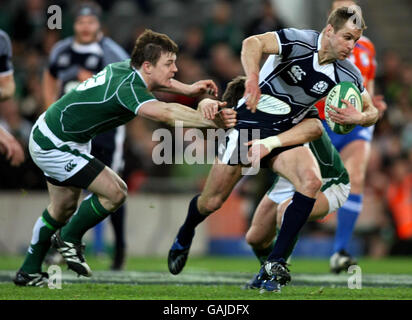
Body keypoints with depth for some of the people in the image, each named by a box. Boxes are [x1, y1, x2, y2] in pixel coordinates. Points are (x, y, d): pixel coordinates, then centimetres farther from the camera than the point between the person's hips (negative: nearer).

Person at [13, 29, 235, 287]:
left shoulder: (126, 68, -2)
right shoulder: (127, 87, -31)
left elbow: (152, 81, 25)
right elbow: (167, 113, -49)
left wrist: (189, 89, 15)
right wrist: (215, 122, -54)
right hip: (55, 146, -10)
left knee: (63, 208, 22)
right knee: (115, 192, -14)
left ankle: (29, 272, 36)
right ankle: (69, 239, 8)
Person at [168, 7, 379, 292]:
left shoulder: (348, 75, -7)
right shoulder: (299, 41, -22)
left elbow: (371, 112, 5)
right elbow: (253, 43, -37)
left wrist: (357, 117, -20)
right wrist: (253, 78, -57)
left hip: (285, 136, 4)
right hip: (249, 124, -3)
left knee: (312, 181, -26)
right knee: (211, 202, 4)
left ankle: (275, 264, -20)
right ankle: (184, 238, 41)